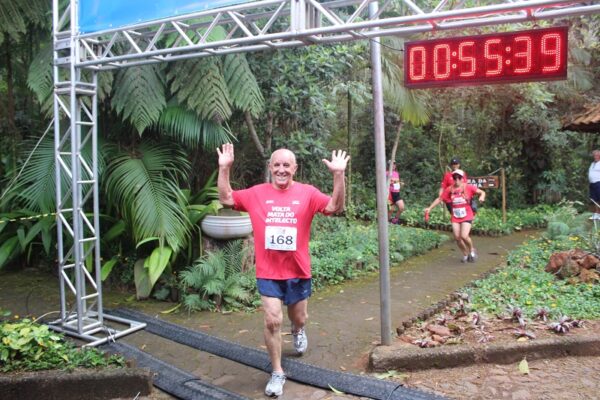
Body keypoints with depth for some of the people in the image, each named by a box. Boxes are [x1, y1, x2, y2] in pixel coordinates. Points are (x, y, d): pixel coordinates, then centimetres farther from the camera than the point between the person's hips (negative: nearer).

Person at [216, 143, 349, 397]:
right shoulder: (256, 194, -2)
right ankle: (277, 373, 16)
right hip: (267, 272, 0)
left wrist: (338, 175, -25)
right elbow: (226, 199, 1)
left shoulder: (307, 193, -5)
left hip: (298, 271, 1)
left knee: (299, 318, 18)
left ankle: (298, 331, 57)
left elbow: (335, 207, -14)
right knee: (272, 321, -3)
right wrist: (224, 169, -9)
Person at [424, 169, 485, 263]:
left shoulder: (468, 187, -6)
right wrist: (430, 208, 0)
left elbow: (482, 192, -4)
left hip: (467, 216, -3)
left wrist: (482, 197, -27)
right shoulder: (449, 189, -1)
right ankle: (465, 254, 24)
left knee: (464, 236, -17)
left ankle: (472, 250, 14)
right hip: (455, 217, 3)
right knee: (457, 237, -1)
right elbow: (439, 199, 5)